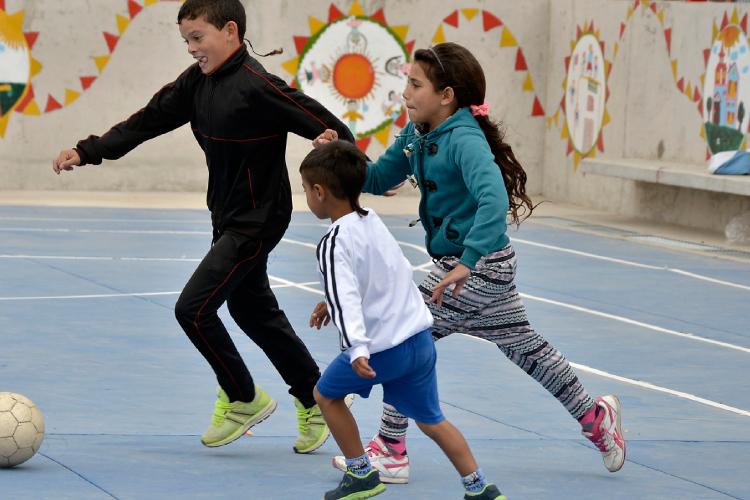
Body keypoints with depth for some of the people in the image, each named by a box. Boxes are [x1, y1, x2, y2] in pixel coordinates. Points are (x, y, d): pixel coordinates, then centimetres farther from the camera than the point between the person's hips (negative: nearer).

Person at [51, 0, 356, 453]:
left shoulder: (256, 86, -23)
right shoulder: (197, 82, 2)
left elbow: (324, 126, -23)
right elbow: (150, 119, 7)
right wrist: (88, 152, 1)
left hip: (257, 220, -9)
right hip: (228, 217, 9)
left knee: (194, 309, -11)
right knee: (252, 311, 18)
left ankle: (243, 400, 9)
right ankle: (316, 402, 31)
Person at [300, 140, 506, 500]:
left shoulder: (334, 243, -14)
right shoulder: (373, 222, 11)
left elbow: (345, 297, -27)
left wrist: (357, 349, -36)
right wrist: (331, 304, 33)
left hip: (382, 348, -7)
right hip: (420, 338, 7)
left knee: (326, 394, 16)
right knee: (429, 419, 15)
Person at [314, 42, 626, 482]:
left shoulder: (464, 140, -25)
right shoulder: (416, 135, 3)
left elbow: (493, 200, -38)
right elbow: (380, 179, 12)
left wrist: (467, 262, -42)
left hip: (481, 265, -10)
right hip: (474, 262, 10)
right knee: (524, 346, 20)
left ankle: (391, 452, 0)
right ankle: (596, 417, 32)